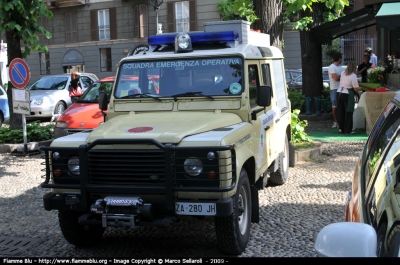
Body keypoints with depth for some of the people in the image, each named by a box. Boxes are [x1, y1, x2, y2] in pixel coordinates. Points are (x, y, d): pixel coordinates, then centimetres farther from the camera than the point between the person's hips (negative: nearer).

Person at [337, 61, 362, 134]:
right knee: (348, 112, 2)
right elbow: (356, 88, -13)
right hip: (347, 95, -7)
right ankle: (348, 130, 4)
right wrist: (363, 88, 4)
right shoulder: (353, 76, -13)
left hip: (339, 93, 7)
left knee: (341, 112, 12)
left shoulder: (343, 73, 7)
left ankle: (341, 128, 19)